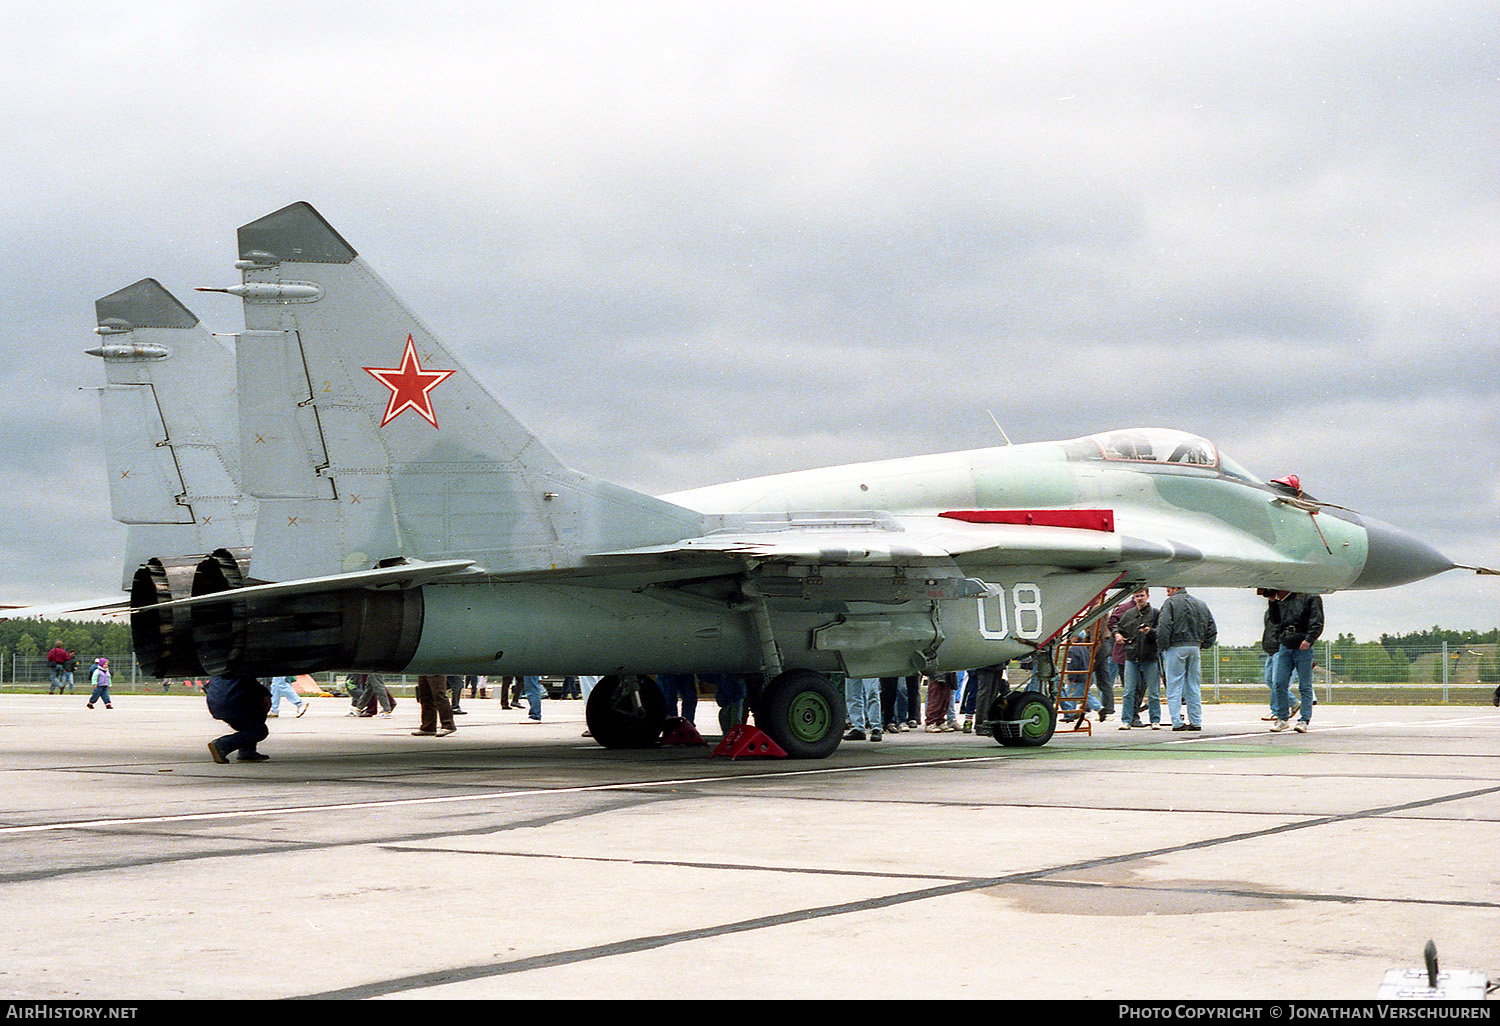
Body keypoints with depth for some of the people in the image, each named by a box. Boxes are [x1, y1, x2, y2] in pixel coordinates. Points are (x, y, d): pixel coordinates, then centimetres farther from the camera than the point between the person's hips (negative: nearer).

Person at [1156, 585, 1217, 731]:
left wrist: (1163, 645, -6)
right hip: (1195, 648, 5)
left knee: (1174, 686, -3)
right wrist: (1204, 645, 19)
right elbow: (1212, 627, 16)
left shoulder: (1171, 602, -4)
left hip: (1176, 648, -5)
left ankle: (1177, 722, -9)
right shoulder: (1200, 603, 15)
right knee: (1194, 687, 10)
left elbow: (1163, 626, -15)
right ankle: (1196, 721, 10)